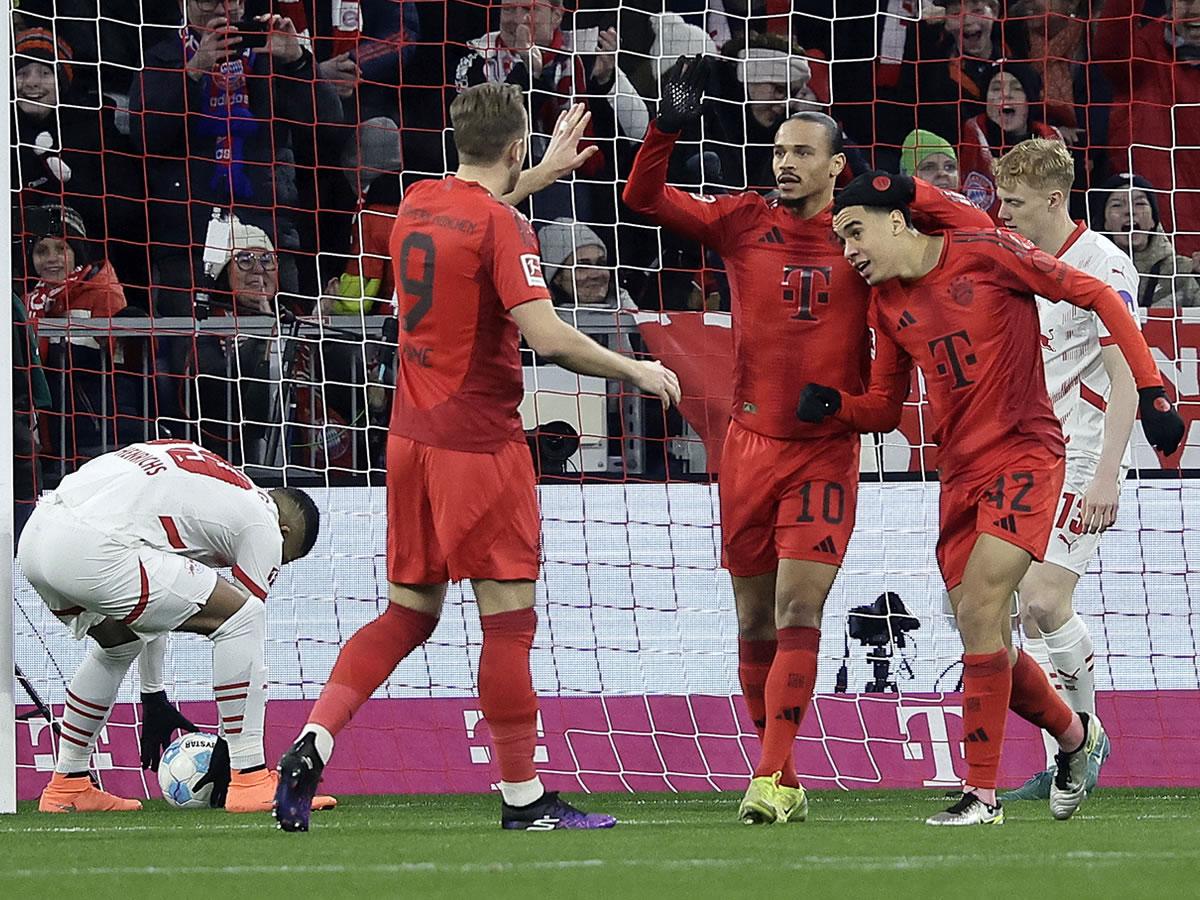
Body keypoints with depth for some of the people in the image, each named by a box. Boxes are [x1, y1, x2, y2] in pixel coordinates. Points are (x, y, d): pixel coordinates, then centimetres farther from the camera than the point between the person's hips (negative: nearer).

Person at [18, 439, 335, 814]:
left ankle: (67, 786, 37)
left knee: (120, 642, 35)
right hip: (91, 550, -9)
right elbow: (249, 634, 12)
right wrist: (229, 741, 20)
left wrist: (153, 695, 45)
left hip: (35, 537, 9)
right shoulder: (262, 526, 9)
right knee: (243, 616, 0)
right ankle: (249, 781, -1)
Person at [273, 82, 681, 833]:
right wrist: (635, 371, -11)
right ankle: (523, 798, 2)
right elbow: (547, 335, -24)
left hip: (413, 434, 7)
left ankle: (314, 742, -2)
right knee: (509, 619, -1)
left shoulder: (419, 204, 8)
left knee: (410, 612, 14)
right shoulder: (502, 227, -15)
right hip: (481, 442, -7)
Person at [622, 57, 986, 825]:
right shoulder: (744, 223, 4)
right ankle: (781, 779, 19)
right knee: (755, 623, 7)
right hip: (752, 445, 3)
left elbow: (959, 220, 5)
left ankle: (772, 779, -15)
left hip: (828, 450, -3)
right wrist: (670, 127, -11)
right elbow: (644, 199, 3)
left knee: (798, 610, -14)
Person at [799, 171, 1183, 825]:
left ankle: (982, 795, -16)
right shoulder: (886, 303, 9)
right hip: (959, 472, 7)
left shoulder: (986, 252, -10)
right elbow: (882, 404, 17)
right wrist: (830, 407, -5)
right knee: (983, 640, 6)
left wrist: (1151, 390, -14)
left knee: (978, 607, -20)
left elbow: (1099, 299, -7)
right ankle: (1075, 735, 34)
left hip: (1025, 454, -7)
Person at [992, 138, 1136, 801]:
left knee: (1045, 599, -17)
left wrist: (1107, 474, -23)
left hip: (1083, 459, -8)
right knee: (1032, 613, 3)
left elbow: (1126, 379, -16)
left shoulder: (1102, 267, -12)